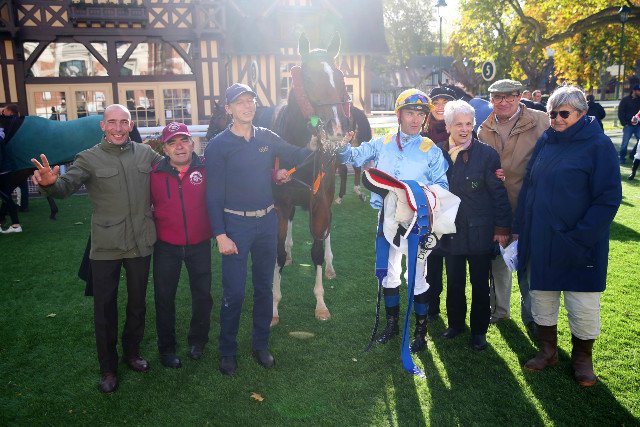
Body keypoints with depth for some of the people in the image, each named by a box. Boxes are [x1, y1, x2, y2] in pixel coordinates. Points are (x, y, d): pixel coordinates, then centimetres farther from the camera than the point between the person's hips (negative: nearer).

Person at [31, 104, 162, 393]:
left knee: (137, 304, 17)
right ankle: (108, 367, 25)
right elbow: (66, 185, -20)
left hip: (141, 243, 3)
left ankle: (132, 353, 39)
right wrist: (49, 183, -42)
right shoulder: (89, 159, -6)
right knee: (105, 308, 7)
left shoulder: (146, 154, 3)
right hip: (106, 248, -2)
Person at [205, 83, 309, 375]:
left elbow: (296, 156, 13)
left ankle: (261, 344, 29)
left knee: (264, 287, 13)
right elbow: (214, 195, -9)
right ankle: (227, 351, 19)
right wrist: (220, 235, -13)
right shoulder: (218, 146, -7)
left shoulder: (267, 138, 5)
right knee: (234, 293, -1)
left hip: (267, 221, 4)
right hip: (235, 224, -4)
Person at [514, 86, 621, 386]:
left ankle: (582, 358, 29)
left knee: (583, 306, 5)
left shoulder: (599, 145, -9)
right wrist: (520, 227, 6)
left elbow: (609, 198, -12)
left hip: (579, 245, -5)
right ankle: (547, 351, 34)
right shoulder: (545, 142, 7)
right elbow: (528, 186, 13)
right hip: (539, 242, 5)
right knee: (541, 298, 15)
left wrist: (581, 237, -18)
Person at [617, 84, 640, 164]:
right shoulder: (625, 100, -2)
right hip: (628, 125, -3)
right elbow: (620, 113, -3)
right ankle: (622, 158, 9)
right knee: (624, 143, -1)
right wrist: (624, 124, -9)